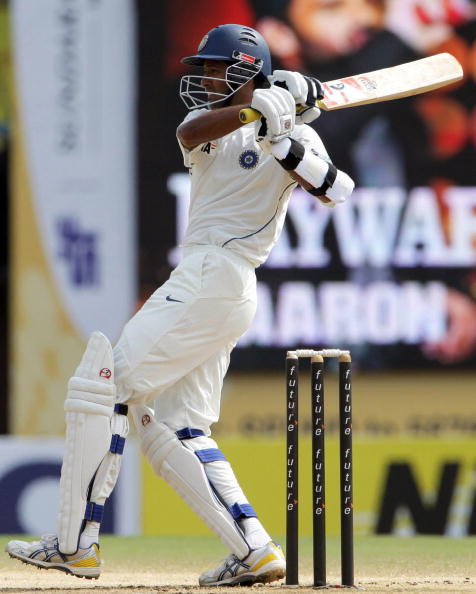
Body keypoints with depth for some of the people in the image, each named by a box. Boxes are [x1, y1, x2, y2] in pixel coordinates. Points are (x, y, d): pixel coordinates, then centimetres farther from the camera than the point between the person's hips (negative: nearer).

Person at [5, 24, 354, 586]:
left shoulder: (291, 133, 0)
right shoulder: (212, 124, 19)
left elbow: (336, 190, -18)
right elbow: (190, 133, -7)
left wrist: (283, 141, -27)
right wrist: (255, 109, -22)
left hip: (215, 281, -9)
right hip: (198, 282, 9)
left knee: (103, 386, -11)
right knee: (169, 429, 6)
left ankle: (75, 543, -9)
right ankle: (255, 552, -1)